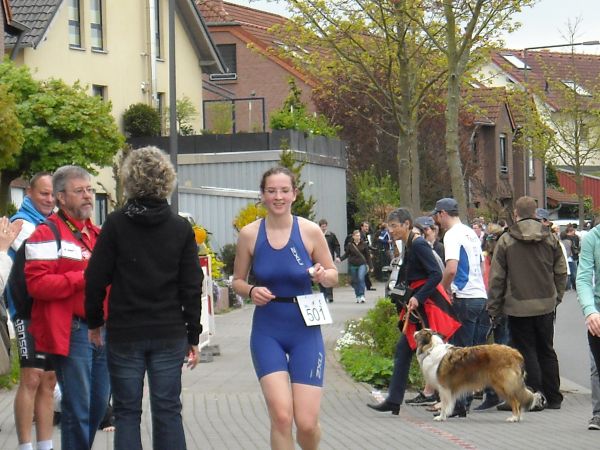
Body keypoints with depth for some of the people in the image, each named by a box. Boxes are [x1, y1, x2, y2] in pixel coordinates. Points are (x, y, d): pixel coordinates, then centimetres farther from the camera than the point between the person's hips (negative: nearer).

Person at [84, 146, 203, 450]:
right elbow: (192, 287, 1)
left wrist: (95, 322, 10)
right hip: (170, 334, 1)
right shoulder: (181, 228, 0)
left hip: (124, 334, -1)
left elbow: (96, 279, -4)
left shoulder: (116, 224, -5)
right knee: (168, 411, 7)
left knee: (126, 413, 5)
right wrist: (193, 336, 8)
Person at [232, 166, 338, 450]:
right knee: (281, 416, -14)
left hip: (305, 331, 0)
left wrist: (323, 276, -17)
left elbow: (333, 275, 6)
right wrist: (251, 291, -13)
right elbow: (237, 280, 8)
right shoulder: (249, 234, -2)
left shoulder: (310, 231, -4)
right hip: (267, 332, 0)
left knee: (307, 422, -5)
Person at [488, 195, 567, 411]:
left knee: (527, 353, 3)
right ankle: (553, 397, 19)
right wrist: (556, 297, 17)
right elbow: (561, 272, 6)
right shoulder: (550, 239, 2)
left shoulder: (506, 240, -7)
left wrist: (493, 308, 1)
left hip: (518, 307, -3)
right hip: (546, 304, 4)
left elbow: (496, 278, -5)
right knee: (546, 350, 15)